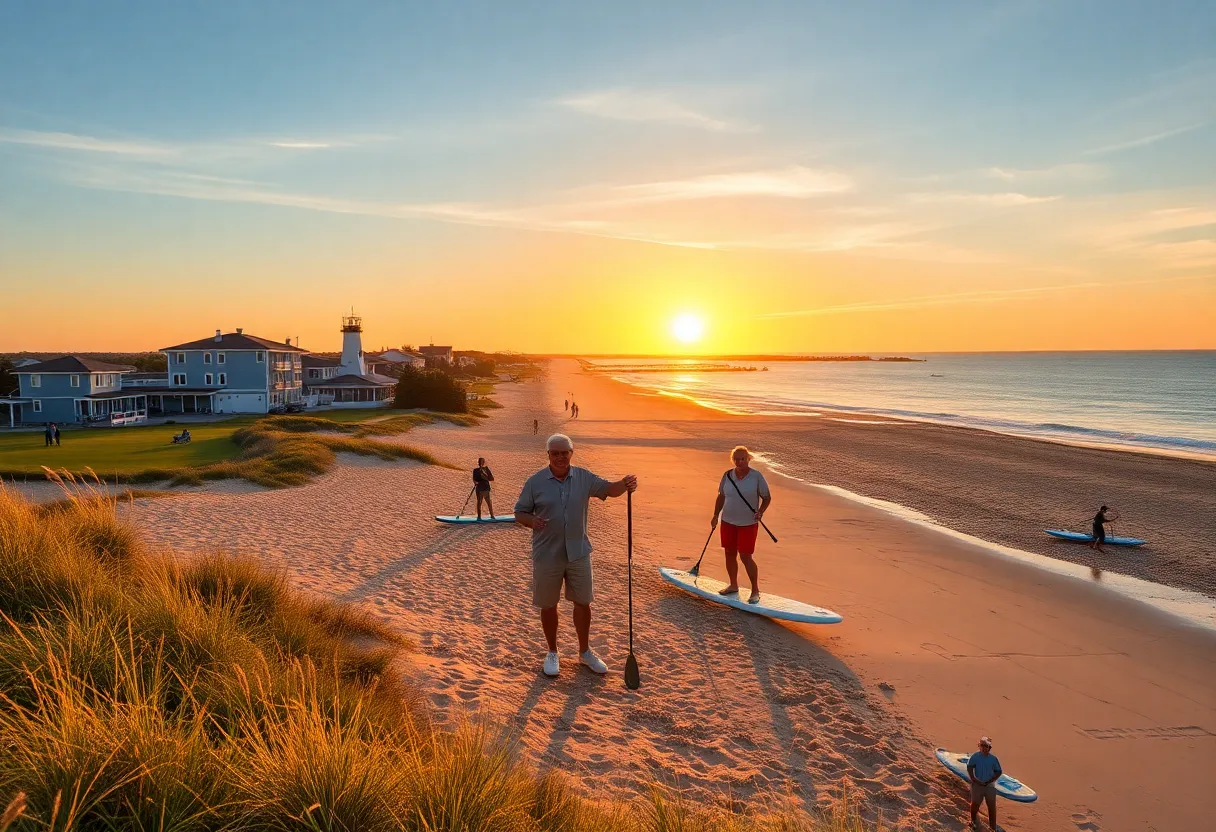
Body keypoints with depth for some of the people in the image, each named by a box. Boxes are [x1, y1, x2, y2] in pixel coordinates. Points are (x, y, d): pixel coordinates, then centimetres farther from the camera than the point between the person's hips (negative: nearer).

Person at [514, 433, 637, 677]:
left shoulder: (584, 477, 0)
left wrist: (624, 484, -22)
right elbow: (519, 512, -1)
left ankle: (585, 651, 31)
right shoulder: (535, 482, -6)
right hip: (547, 555, -2)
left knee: (583, 603, 12)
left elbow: (608, 489, 1)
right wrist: (531, 521, -23)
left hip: (578, 553, 2)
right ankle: (552, 653, 30)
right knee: (548, 605, 10)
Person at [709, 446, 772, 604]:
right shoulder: (727, 476, 1)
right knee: (730, 554, 12)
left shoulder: (757, 477, -9)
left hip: (748, 524, -4)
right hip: (728, 521, 5)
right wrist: (716, 515, 9)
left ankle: (755, 591, 6)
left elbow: (767, 497, -2)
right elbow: (721, 496, 13)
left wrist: (760, 512, -18)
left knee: (746, 556, -7)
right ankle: (733, 585, 30)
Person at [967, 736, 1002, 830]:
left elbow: (998, 772, 1)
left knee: (992, 806, 4)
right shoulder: (975, 757, -6)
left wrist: (989, 781, -9)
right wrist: (975, 780, -16)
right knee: (975, 803, 3)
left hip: (990, 785, 2)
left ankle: (994, 826, 16)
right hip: (977, 784, -1)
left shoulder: (993, 758, -2)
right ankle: (973, 821, 27)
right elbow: (969, 768, -8)